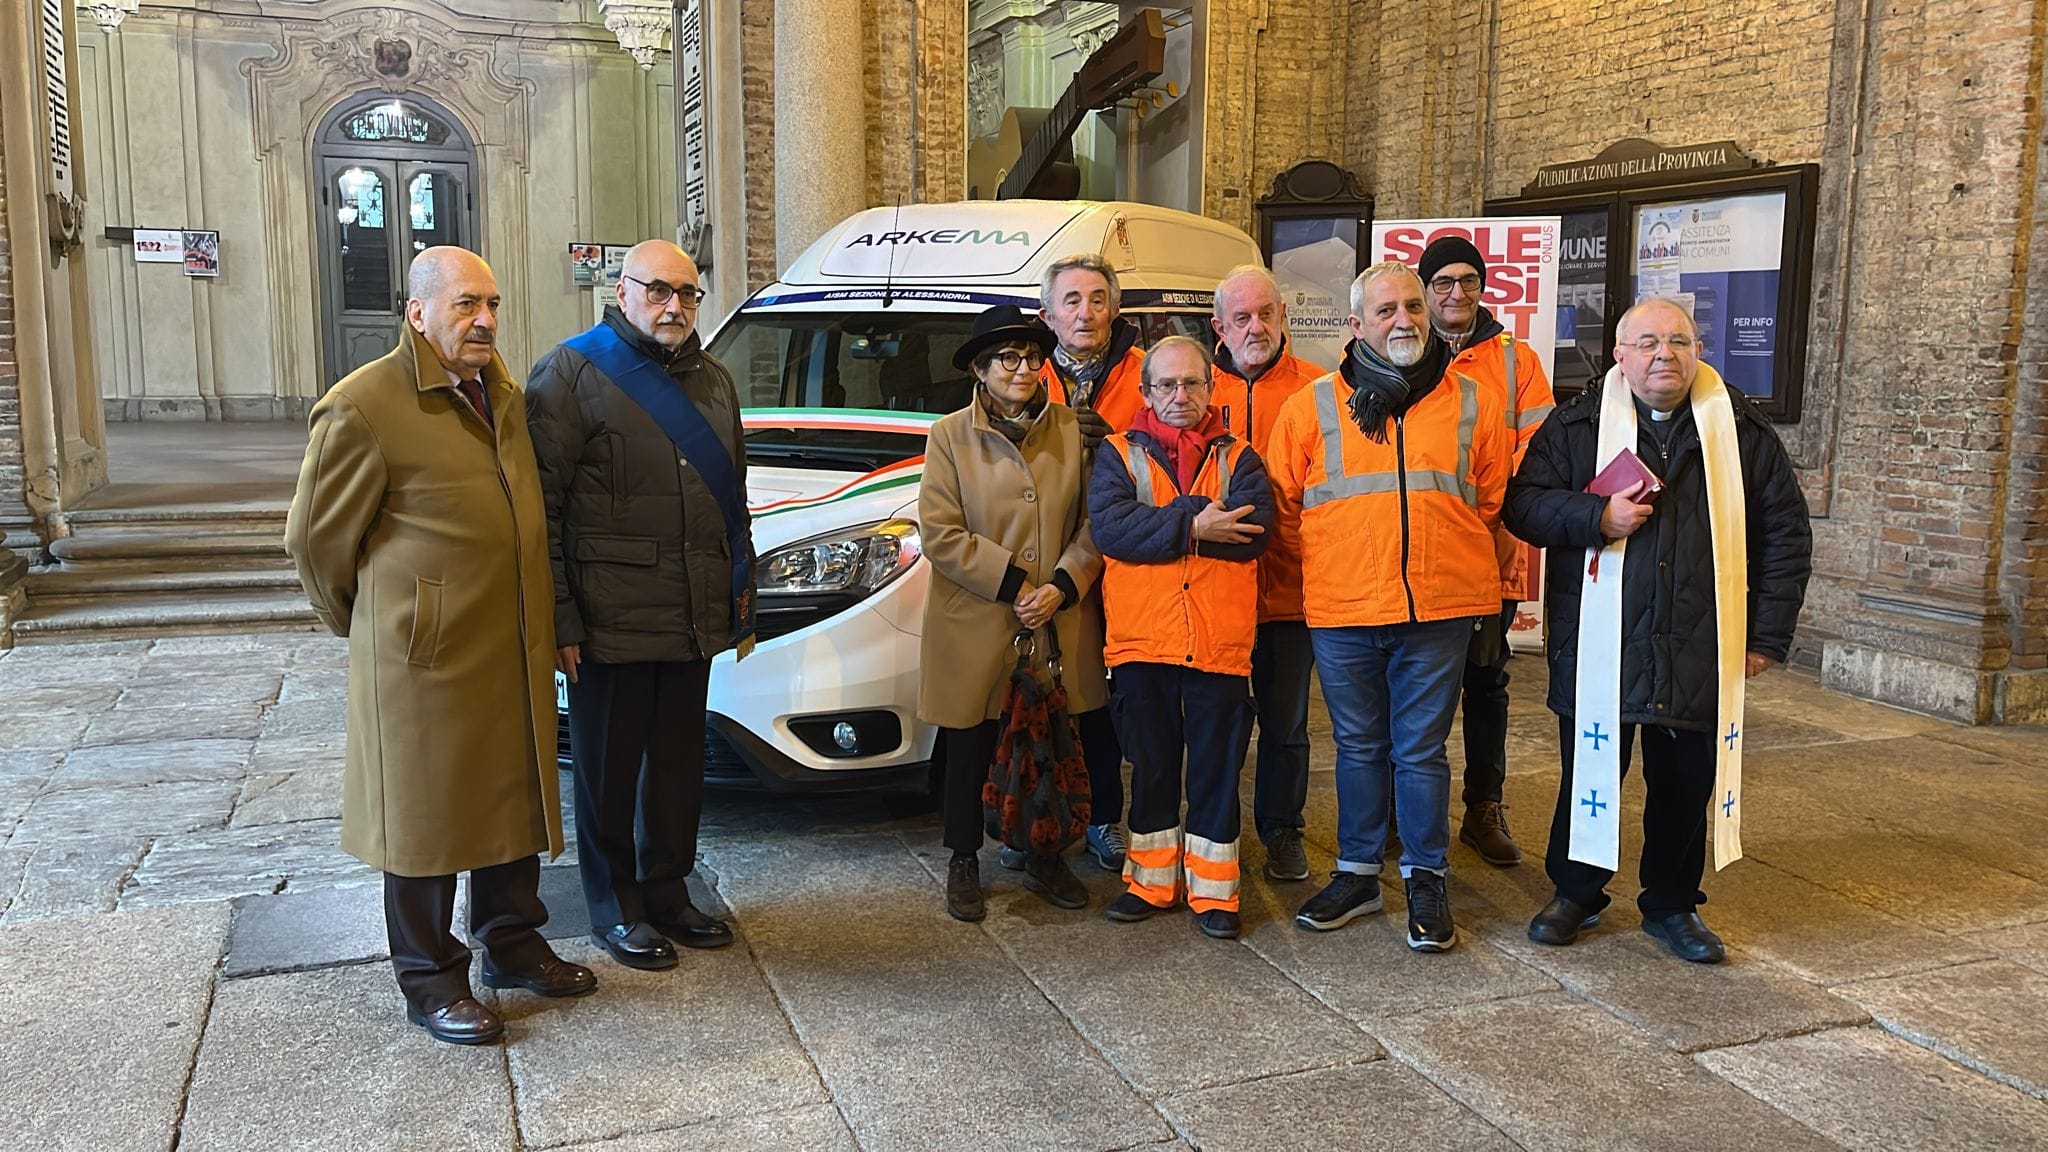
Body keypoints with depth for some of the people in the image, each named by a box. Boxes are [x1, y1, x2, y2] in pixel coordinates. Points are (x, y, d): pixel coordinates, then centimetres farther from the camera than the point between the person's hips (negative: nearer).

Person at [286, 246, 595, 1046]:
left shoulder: (500, 392, 10)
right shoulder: (363, 408, -14)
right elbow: (316, 539, -6)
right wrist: (363, 622, 6)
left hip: (512, 648, 7)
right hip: (425, 655, -7)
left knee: (514, 799, 17)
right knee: (425, 815, 5)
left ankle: (511, 944, 34)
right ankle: (430, 981, 20)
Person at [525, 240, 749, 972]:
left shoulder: (711, 379, 16)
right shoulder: (573, 373, -6)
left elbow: (733, 491, 24)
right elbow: (541, 504, -11)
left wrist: (741, 580, 18)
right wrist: (558, 619, -16)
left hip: (694, 618, 7)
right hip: (612, 620, -6)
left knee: (679, 761, 15)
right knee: (609, 769, 5)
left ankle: (667, 895, 29)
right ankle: (615, 911, 19)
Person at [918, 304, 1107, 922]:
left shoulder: (1072, 430, 5)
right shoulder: (950, 435, -1)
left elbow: (1096, 522, 4)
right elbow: (939, 533, -8)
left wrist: (1063, 585, -10)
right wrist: (1014, 584, -14)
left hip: (1061, 627, 2)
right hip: (975, 632, -2)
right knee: (970, 752, 7)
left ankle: (1044, 859, 29)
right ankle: (963, 864, 24)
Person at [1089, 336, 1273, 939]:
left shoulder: (1238, 458, 8)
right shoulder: (1118, 454, 7)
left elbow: (1252, 530, -11)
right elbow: (1108, 526, -11)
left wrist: (1162, 520, -14)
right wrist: (1193, 524, -18)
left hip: (1220, 643, 0)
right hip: (1142, 640, 0)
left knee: (1216, 771, 7)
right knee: (1151, 768, 12)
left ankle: (1213, 891, 18)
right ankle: (1151, 881, 25)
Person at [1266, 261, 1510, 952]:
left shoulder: (1471, 404, 4)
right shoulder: (1314, 405, 2)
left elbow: (1491, 500, 12)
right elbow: (1284, 507, 8)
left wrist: (1446, 561, 11)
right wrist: (1329, 567, 9)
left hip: (1438, 610, 0)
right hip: (1341, 611, 1)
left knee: (1422, 750, 7)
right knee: (1359, 747, 13)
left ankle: (1426, 881, 20)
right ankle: (1357, 874, 26)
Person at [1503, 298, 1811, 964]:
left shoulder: (1742, 430, 5)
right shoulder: (1577, 426, 1)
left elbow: (1786, 532, 9)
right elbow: (1522, 503, -2)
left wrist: (1768, 633, 4)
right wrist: (1598, 516, -19)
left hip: (1698, 651, 1)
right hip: (1597, 646, -1)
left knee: (1686, 784, 10)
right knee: (1589, 772, 10)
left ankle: (1672, 905, 29)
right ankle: (1575, 894, 29)